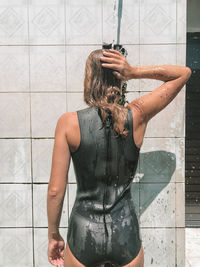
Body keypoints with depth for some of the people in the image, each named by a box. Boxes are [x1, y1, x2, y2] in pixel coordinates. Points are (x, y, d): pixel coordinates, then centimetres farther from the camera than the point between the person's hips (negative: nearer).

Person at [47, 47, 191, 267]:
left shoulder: (68, 122, -14)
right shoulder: (137, 116, -11)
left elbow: (55, 190, -11)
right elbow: (184, 73, 3)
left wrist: (53, 235, 4)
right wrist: (134, 72, -11)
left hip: (84, 234, -1)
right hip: (126, 236, 1)